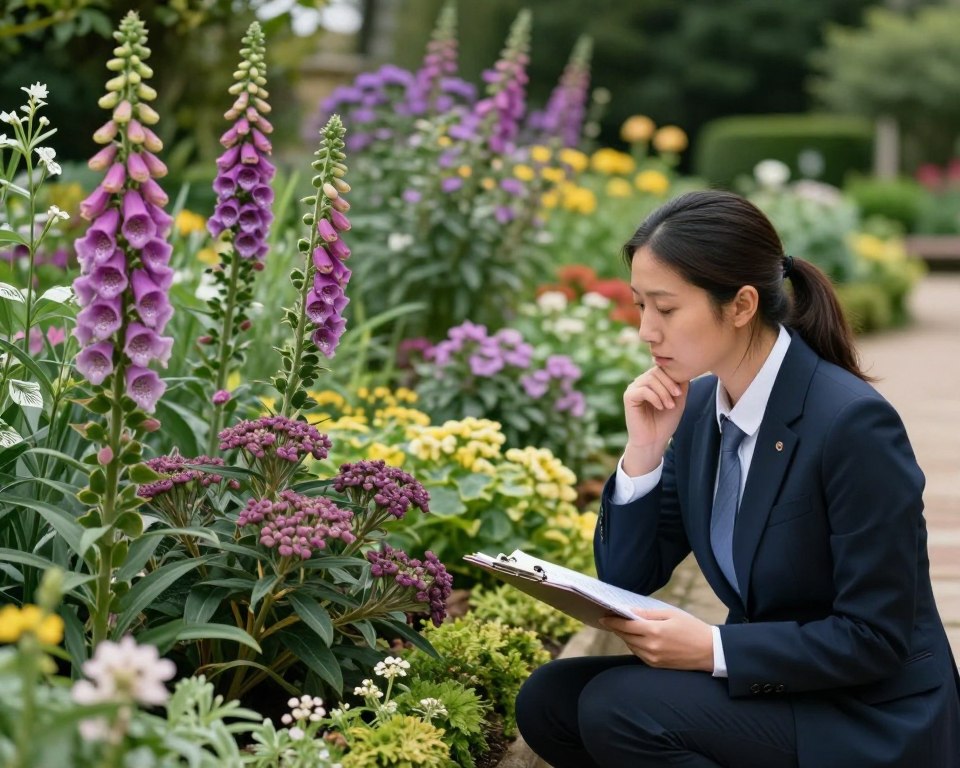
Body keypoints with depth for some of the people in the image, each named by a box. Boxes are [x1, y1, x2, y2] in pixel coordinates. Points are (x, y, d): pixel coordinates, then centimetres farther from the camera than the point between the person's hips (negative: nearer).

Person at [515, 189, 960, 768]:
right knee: (549, 700, -7)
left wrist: (713, 649, -24)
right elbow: (628, 579, 4)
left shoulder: (853, 422, -22)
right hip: (775, 685, 8)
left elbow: (877, 638, -20)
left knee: (618, 709, -24)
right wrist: (644, 451, -10)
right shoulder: (698, 406, 1)